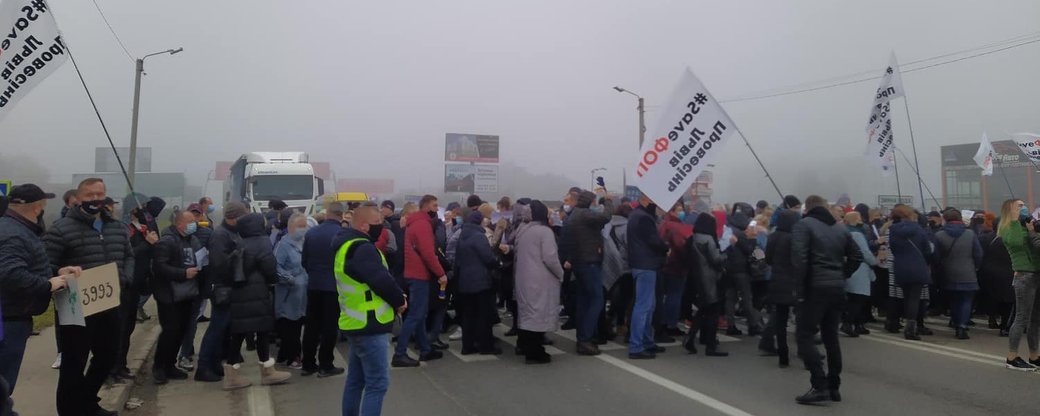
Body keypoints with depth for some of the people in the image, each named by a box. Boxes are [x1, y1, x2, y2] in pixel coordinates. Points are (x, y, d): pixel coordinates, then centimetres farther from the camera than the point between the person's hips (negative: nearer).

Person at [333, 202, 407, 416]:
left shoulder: (347, 245, 14)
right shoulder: (362, 248, -20)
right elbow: (382, 281, -25)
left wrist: (395, 297, 4)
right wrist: (399, 300, -7)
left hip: (357, 324, 10)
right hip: (369, 326, -10)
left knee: (356, 380, 18)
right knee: (377, 383, -7)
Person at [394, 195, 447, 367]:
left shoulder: (414, 223, 16)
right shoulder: (423, 224, -15)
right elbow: (428, 253, -22)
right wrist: (441, 273, -16)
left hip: (415, 274, 10)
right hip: (420, 275, -10)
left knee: (419, 314, 13)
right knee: (415, 315, -8)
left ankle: (425, 350, 21)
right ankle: (399, 354, -8)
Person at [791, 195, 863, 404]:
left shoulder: (803, 225, -4)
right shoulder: (840, 228, 17)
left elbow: (799, 258, -16)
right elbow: (857, 256, 18)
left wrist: (799, 289, -11)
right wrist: (841, 276, 15)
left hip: (815, 286, -7)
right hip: (837, 287, 7)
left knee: (805, 334, -2)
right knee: (831, 336, 15)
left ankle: (820, 386, -11)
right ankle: (834, 387, 18)